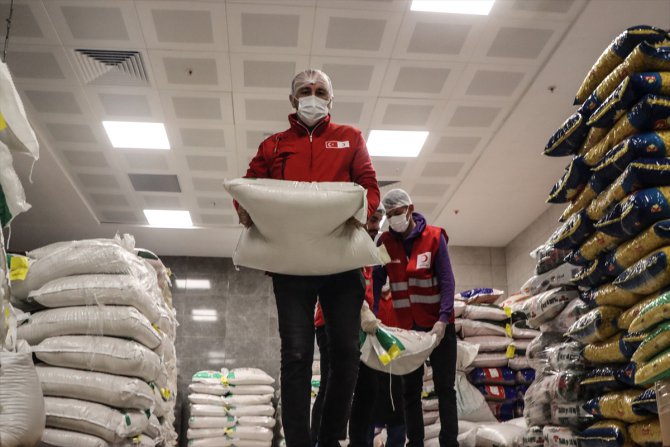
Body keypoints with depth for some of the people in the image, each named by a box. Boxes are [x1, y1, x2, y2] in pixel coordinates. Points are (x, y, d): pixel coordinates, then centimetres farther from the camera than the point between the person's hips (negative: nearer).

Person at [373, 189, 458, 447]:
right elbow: (376, 282, -3)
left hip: (439, 325, -3)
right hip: (407, 327, 3)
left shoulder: (434, 238, -7)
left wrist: (443, 320, -22)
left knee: (445, 388, 0)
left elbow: (447, 281, -11)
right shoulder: (385, 242, 1)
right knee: (410, 390, 7)